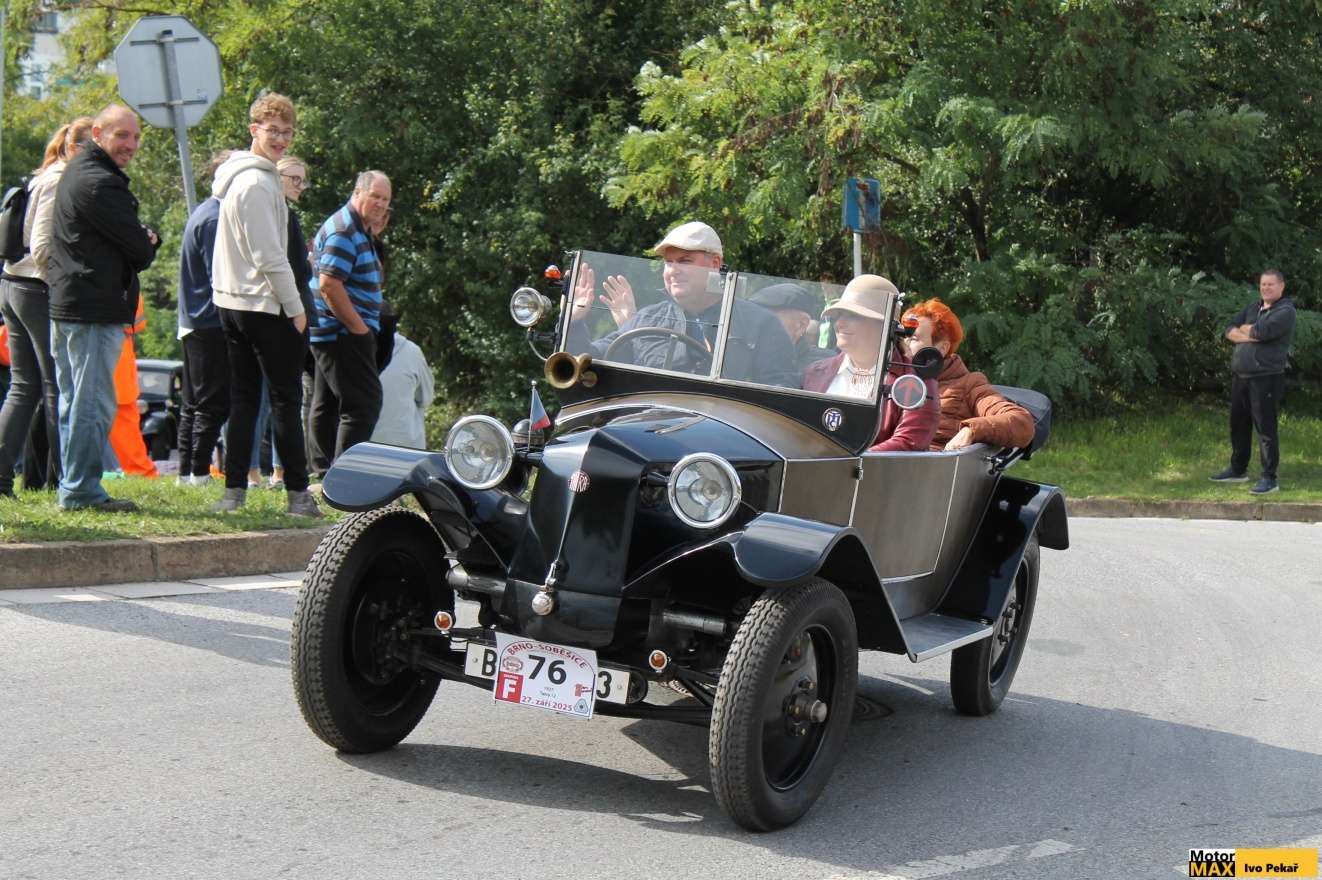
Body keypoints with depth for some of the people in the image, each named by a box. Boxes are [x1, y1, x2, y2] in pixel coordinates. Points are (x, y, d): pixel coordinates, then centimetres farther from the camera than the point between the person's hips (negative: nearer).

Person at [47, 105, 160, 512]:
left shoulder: (77, 171, 19)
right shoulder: (101, 183, -16)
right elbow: (141, 250, -13)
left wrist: (142, 240, 3)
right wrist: (150, 243, 8)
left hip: (67, 305, 11)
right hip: (95, 310, -11)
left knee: (73, 401, 15)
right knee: (94, 404, -8)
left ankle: (71, 488, 22)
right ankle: (82, 491, -6)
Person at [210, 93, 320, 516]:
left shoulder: (237, 177, 17)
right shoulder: (258, 182, -15)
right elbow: (268, 255, -18)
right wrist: (295, 307, -11)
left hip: (231, 302, 10)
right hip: (263, 305, -9)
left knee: (243, 397, 9)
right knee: (286, 399, -4)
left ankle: (234, 489, 8)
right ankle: (298, 493, -1)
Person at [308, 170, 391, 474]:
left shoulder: (358, 229, 18)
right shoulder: (343, 230, -15)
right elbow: (329, 284, -23)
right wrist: (359, 327, -20)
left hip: (332, 334, 11)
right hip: (343, 333, -11)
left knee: (327, 404, 14)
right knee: (363, 403, -15)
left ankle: (325, 472, 20)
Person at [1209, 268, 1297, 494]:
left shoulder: (1285, 311, -7)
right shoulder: (1252, 307, 16)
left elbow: (1263, 330, -21)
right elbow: (1229, 331, 7)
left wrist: (1244, 329, -1)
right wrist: (1251, 336, -11)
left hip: (1266, 378, -8)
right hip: (1241, 376, 8)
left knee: (1265, 428, -6)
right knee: (1238, 425, 16)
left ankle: (1269, 478, -1)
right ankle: (1238, 470, 31)